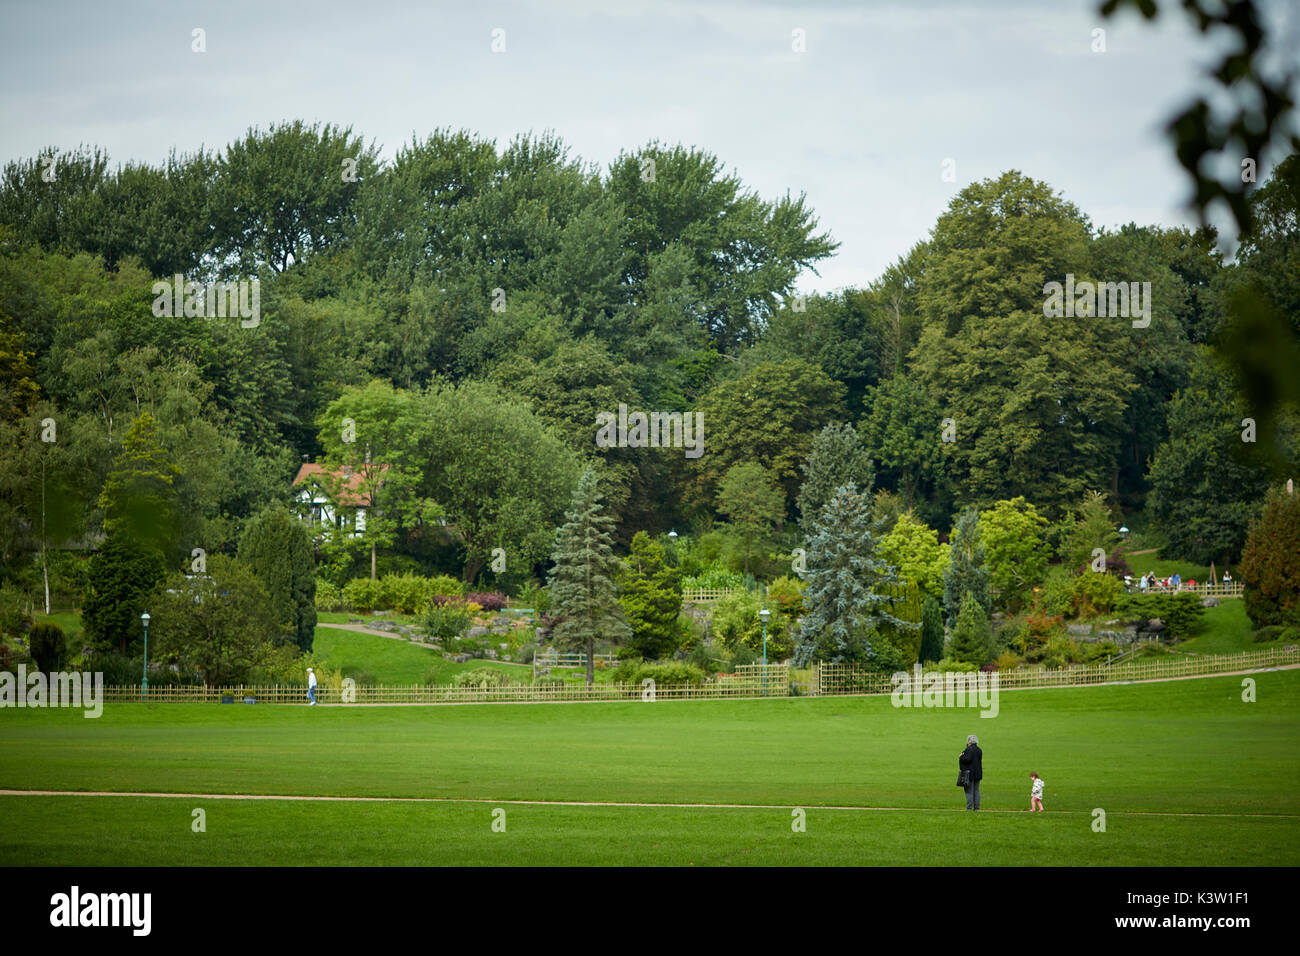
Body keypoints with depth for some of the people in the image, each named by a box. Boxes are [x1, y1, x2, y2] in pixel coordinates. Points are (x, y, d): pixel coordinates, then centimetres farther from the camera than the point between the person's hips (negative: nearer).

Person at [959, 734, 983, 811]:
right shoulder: (979, 750, 10)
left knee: (969, 791, -4)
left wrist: (961, 757, -8)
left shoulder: (969, 749, -14)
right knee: (976, 791, 11)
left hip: (969, 773, -8)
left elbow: (968, 759, -23)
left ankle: (969, 808, -6)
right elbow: (980, 761, 11)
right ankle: (976, 807, 11)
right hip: (978, 773, 8)